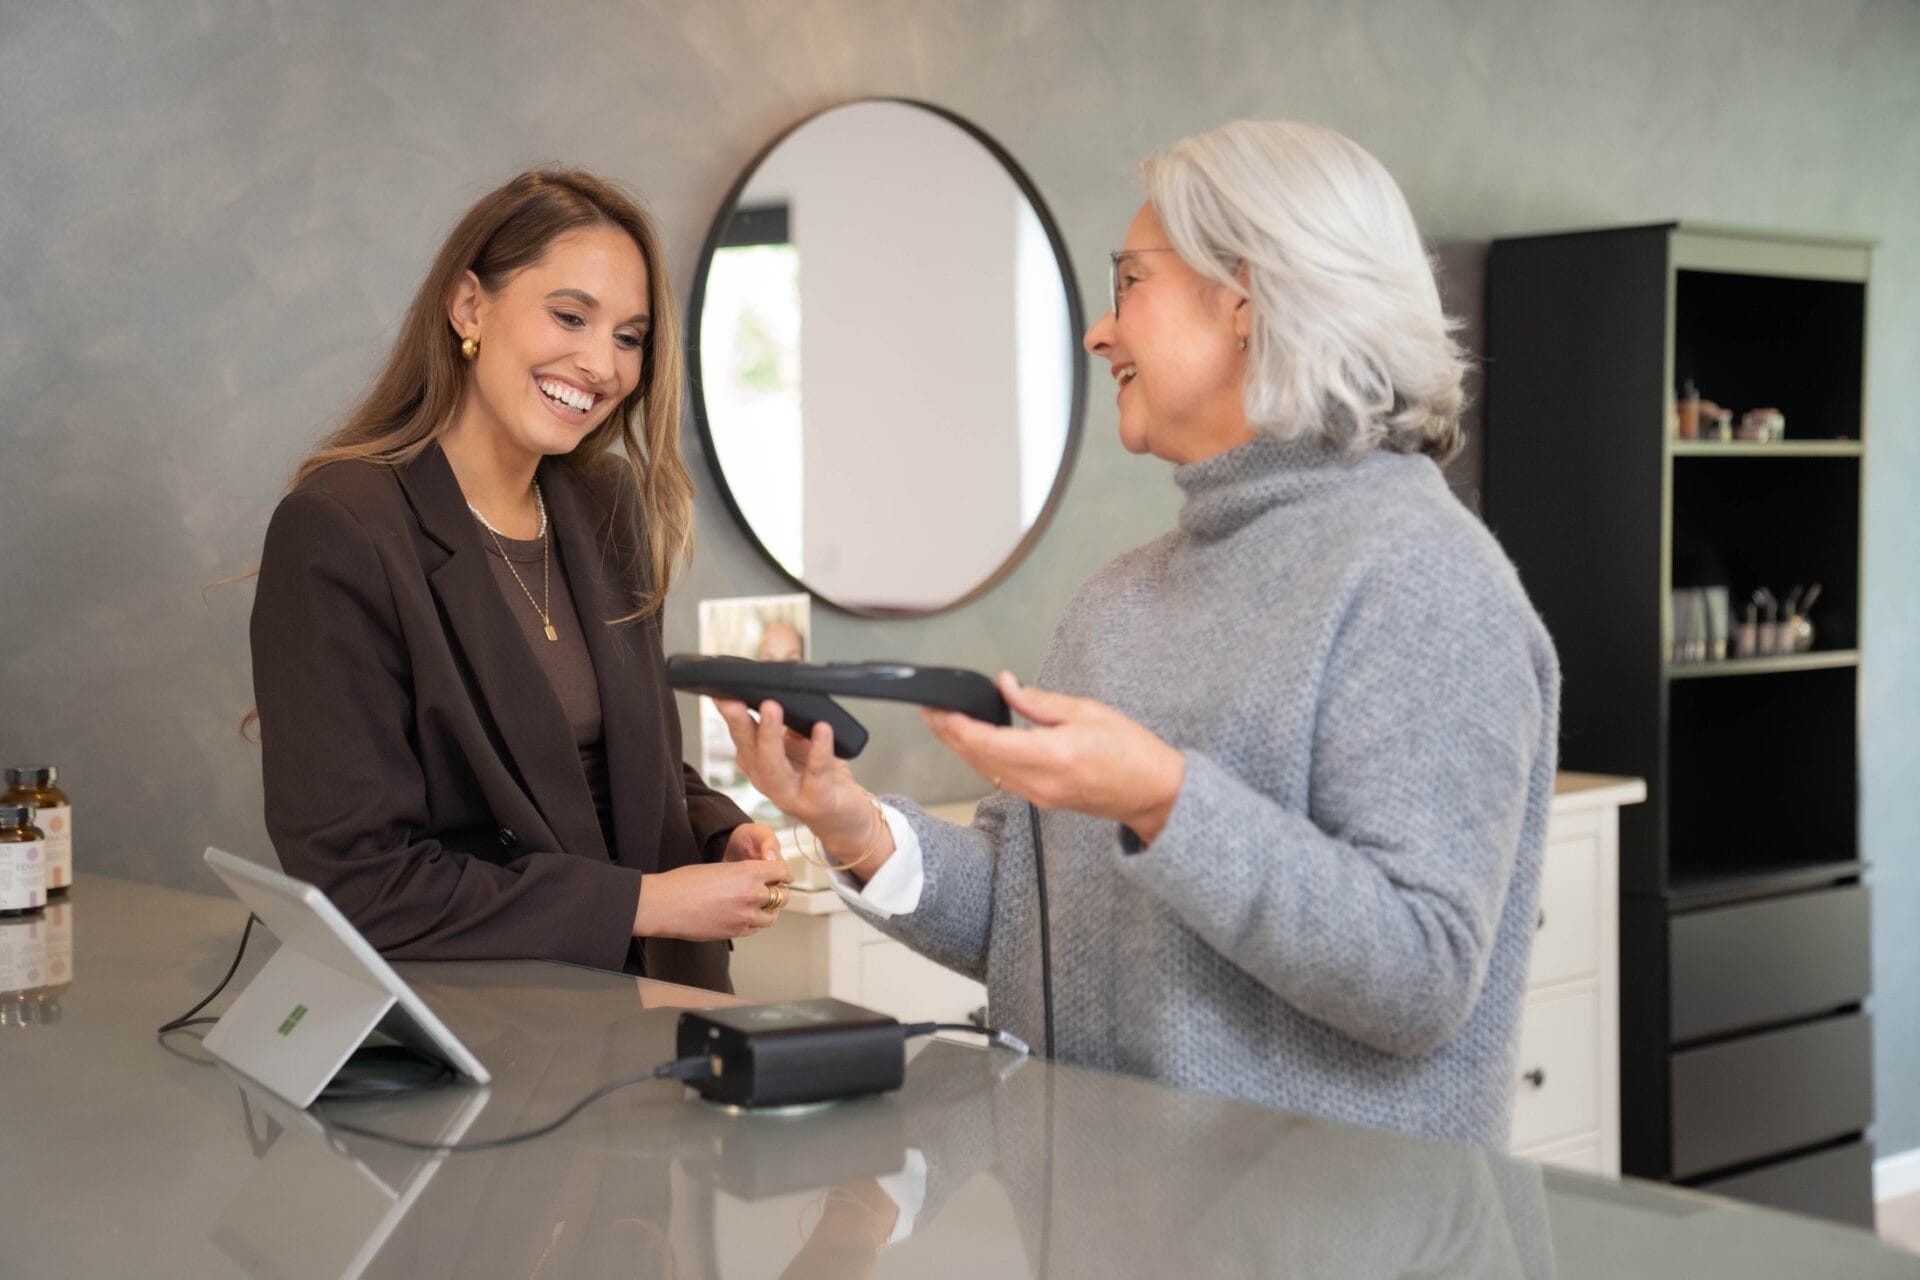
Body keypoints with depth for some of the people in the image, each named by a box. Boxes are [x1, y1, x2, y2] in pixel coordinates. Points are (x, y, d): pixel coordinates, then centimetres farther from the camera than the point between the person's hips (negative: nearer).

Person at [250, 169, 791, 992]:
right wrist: (643, 901, -15)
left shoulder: (605, 511, 9)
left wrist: (722, 836, -2)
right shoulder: (336, 531, -13)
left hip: (637, 1013, 7)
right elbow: (353, 879, -16)